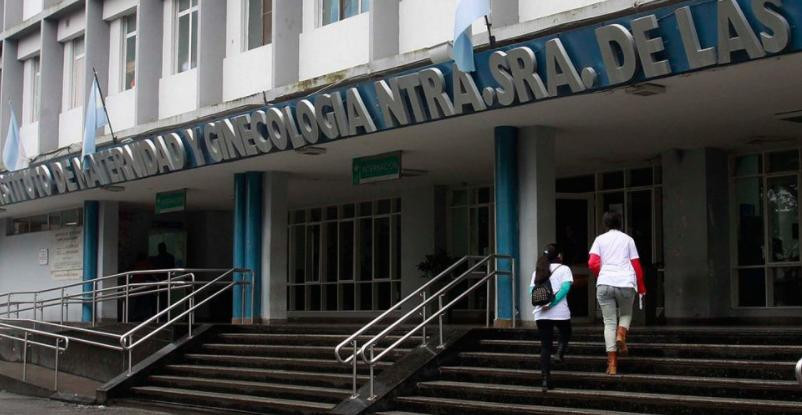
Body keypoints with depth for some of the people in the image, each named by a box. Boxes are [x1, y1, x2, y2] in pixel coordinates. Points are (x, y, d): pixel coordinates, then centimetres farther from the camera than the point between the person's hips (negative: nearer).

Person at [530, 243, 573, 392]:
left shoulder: (537, 271, 14)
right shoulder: (564, 269, 1)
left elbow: (531, 291, 6)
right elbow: (565, 288, -12)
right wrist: (552, 303, -14)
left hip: (541, 314, 3)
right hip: (560, 313, -3)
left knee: (545, 346, 5)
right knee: (565, 335, 26)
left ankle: (545, 379, -5)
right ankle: (560, 352, -4)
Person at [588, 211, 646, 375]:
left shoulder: (600, 239, 11)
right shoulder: (628, 239, 11)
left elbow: (592, 263, -1)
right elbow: (636, 265, 7)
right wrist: (641, 287, 15)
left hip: (605, 284, 0)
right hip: (626, 283, 0)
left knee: (609, 322, 4)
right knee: (625, 314, 23)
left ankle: (612, 364, -3)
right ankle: (621, 336, -11)